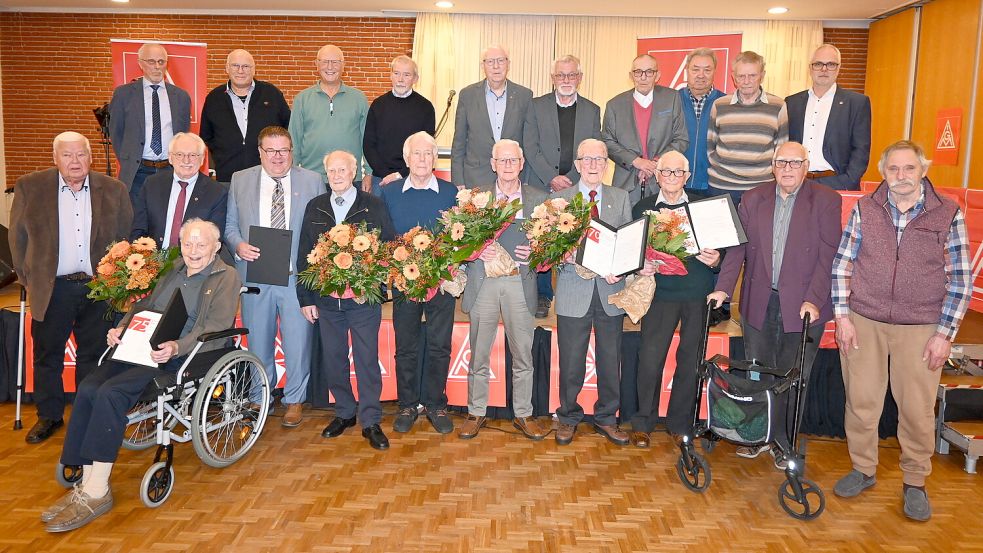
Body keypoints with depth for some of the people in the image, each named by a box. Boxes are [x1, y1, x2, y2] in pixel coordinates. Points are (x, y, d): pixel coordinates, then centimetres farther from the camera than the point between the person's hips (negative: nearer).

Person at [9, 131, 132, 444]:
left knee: (93, 356, 10)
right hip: (51, 289, 0)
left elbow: (127, 238, 6)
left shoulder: (113, 190, 1)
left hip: (99, 288, 0)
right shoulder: (29, 187, -1)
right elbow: (18, 237, 6)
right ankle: (48, 416, 25)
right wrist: (27, 279, 3)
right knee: (47, 356, 10)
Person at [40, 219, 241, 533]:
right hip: (145, 349, 7)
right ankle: (87, 484, -14)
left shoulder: (226, 278, 2)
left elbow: (215, 330, -8)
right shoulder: (172, 270, 23)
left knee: (111, 392, -27)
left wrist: (176, 348, -23)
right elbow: (142, 306, 25)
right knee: (88, 387, -18)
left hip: (183, 357, -7)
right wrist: (121, 329, 4)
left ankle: (97, 493, -20)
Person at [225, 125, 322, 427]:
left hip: (297, 276, -1)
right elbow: (230, 225, 11)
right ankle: (258, 398, 32)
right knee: (258, 341, 13)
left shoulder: (312, 181, 3)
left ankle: (295, 399, 23)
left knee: (298, 342, 4)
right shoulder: (240, 180, 8)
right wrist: (238, 245, -10)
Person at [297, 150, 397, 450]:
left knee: (367, 360, 1)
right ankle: (344, 412, 29)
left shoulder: (374, 206, -1)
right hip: (326, 300, 3)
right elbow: (304, 255, 9)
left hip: (364, 299, -3)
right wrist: (305, 298, 5)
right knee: (332, 359, 11)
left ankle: (371, 421, 12)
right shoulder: (315, 208, 8)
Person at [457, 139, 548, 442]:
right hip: (484, 281, 0)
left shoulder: (538, 198, 7)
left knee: (523, 355, 7)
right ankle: (476, 413, 20)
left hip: (520, 283, 0)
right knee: (479, 355, 6)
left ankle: (523, 414, 22)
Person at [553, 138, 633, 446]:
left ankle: (606, 419, 28)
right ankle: (569, 418, 25)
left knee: (610, 361, 10)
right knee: (571, 363, 6)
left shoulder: (621, 199, 9)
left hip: (611, 291, 2)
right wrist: (570, 256, -21)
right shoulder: (559, 199, 3)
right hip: (574, 291, -2)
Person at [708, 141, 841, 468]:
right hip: (758, 303, 3)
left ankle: (785, 443, 22)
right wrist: (723, 288, -8)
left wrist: (814, 300, -16)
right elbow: (737, 248, 3)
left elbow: (828, 255, -8)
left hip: (803, 305, -3)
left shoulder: (827, 201, -3)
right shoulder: (752, 200, 6)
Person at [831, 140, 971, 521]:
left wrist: (944, 334, -5)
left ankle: (915, 483, 26)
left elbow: (960, 280, -1)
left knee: (918, 410, 6)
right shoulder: (864, 210, 2)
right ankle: (863, 470, 28)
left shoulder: (948, 214, -2)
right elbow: (842, 265, 4)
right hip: (863, 323, 1)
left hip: (921, 329, -1)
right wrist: (842, 316, -2)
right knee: (861, 402, 8)